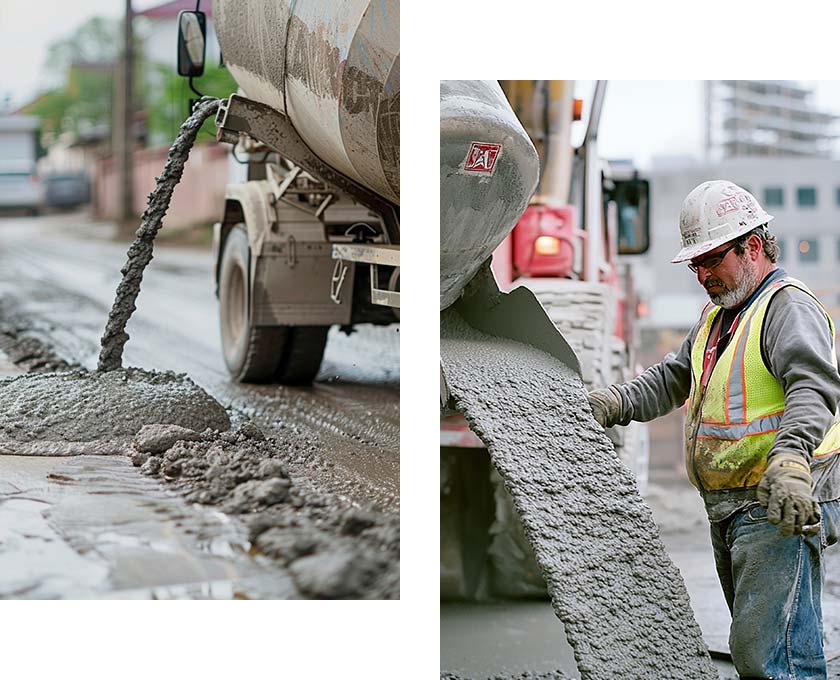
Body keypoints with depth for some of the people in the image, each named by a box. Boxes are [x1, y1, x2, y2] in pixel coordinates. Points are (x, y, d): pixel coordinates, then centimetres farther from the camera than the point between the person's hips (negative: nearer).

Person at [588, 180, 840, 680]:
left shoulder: (789, 306, -11)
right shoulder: (716, 316, 21)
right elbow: (673, 379, 29)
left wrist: (789, 459, -44)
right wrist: (615, 403, 9)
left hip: (784, 508, -10)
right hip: (729, 510, 10)